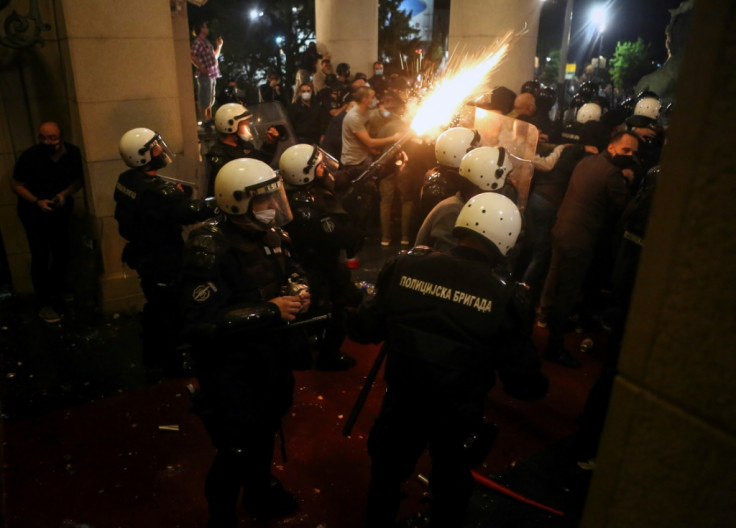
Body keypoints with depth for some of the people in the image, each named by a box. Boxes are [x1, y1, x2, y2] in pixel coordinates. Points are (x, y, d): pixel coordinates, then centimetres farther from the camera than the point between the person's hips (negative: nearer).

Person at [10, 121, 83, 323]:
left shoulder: (72, 153, -11)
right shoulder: (30, 156, -20)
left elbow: (78, 179, 1)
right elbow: (15, 185, -11)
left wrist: (65, 193, -18)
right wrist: (36, 201, -25)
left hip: (61, 210, 4)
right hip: (34, 213, -4)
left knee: (62, 254, 12)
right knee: (41, 257, -5)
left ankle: (58, 294, 33)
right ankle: (44, 304, 4)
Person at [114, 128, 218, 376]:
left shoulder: (126, 181, -1)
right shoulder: (156, 190, -31)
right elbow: (191, 211, -33)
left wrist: (177, 194, 4)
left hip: (144, 255, 9)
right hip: (163, 261, -9)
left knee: (155, 306, 24)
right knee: (171, 312, 5)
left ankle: (153, 356, 39)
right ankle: (172, 364, 19)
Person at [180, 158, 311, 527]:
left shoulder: (273, 235, -1)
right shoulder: (209, 248, -24)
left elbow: (292, 271, 16)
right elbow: (202, 323, -32)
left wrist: (300, 288, -8)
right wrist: (270, 311, -30)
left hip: (273, 358, 7)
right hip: (232, 369, -7)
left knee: (265, 432, 26)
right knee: (235, 451, 5)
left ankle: (260, 491, 53)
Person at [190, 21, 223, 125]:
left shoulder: (206, 42, 17)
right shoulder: (198, 42, -12)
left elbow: (215, 56, 25)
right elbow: (192, 57, -22)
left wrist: (219, 46, 15)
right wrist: (202, 68, -20)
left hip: (212, 75, 10)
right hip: (205, 75, -9)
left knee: (211, 99, 16)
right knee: (205, 99, -3)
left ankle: (210, 118, 25)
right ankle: (205, 120, 3)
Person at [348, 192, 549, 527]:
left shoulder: (406, 265, -15)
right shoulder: (506, 296, -19)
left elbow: (364, 329, -6)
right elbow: (522, 380, -13)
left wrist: (355, 319, 14)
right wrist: (537, 386, 8)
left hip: (401, 402, 2)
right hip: (459, 415, -1)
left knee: (387, 475, 29)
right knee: (451, 487, 28)